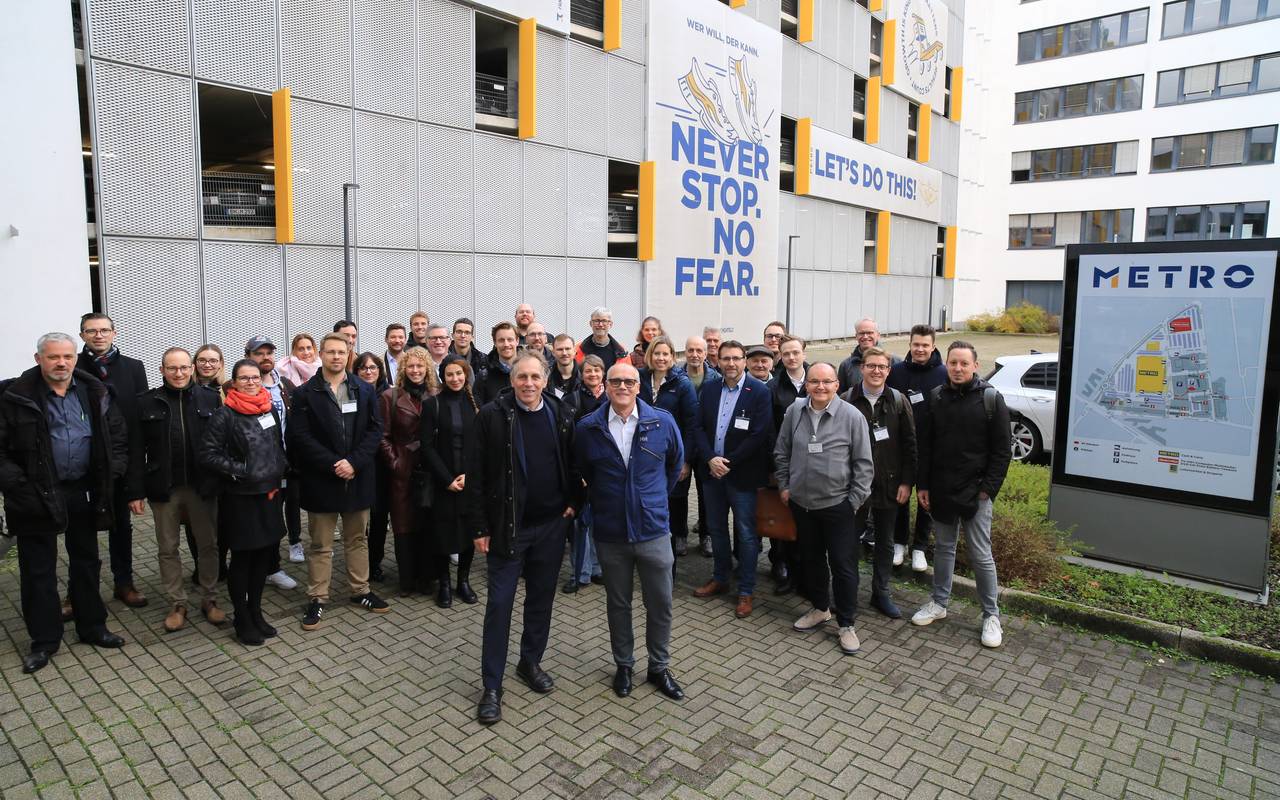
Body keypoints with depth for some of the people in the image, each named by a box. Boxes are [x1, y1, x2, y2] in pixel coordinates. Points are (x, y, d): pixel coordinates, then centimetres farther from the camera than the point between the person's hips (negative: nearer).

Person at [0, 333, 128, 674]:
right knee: (38, 569, 8)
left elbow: (119, 437, 9)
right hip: (37, 496, -3)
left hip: (84, 492, 3)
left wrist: (112, 473, -1)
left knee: (86, 562, 15)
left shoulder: (95, 393, 2)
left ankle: (92, 627, 29)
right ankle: (44, 639, 22)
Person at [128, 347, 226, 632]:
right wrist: (136, 491, -4)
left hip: (202, 487, 0)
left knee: (208, 544, 8)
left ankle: (209, 600, 23)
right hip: (164, 488, 0)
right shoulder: (147, 402, 0)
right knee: (167, 549, 10)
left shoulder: (210, 399, 0)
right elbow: (137, 450, 0)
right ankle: (177, 605, 23)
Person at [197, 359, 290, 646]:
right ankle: (242, 620, 19)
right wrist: (239, 470, -16)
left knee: (263, 555, 12)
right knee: (242, 558, 5)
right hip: (240, 497, -5)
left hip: (269, 494, 5)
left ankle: (255, 612, 27)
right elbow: (207, 454, -13)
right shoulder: (225, 415, -10)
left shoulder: (270, 410, 7)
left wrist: (280, 471, 6)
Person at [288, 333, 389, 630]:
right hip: (321, 479, -2)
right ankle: (317, 599, 19)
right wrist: (333, 465, -16)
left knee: (357, 538, 15)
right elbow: (301, 436, -9)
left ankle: (361, 591, 28)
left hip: (357, 477, 2)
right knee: (321, 544, 7)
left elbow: (375, 428, -1)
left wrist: (354, 462, -13)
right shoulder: (305, 393, -2)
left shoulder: (365, 390, 4)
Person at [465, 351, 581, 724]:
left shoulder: (560, 415, -1)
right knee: (500, 603, 1)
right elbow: (476, 474, -8)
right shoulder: (493, 414, -10)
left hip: (551, 524, 3)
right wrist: (480, 527, -9)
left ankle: (530, 662, 35)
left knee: (541, 598, 15)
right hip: (508, 525, -3)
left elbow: (572, 464, 12)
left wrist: (574, 502, 1)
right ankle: (491, 686, 12)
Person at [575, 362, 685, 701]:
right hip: (610, 533, 0)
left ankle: (659, 667, 30)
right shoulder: (588, 428, -6)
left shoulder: (663, 422, -5)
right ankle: (623, 665, 34)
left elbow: (675, 466, 12)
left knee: (660, 605, 10)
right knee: (618, 604, 15)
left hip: (654, 530, 0)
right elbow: (582, 472, 12)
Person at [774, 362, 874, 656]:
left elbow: (863, 463, -6)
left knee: (843, 565, 3)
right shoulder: (794, 411, -2)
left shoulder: (852, 416, -11)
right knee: (812, 558, 19)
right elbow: (781, 452, 10)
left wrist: (855, 499, -7)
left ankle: (846, 624, 18)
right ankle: (820, 609, 38)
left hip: (837, 505, -4)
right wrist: (784, 485, 7)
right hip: (801, 502, 4)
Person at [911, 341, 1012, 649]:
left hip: (975, 493, -3)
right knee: (943, 548, 15)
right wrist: (922, 485, 2)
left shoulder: (991, 399, -6)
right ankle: (939, 603, 28)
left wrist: (988, 488, -11)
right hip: (941, 491, 3)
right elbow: (925, 445, 6)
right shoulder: (937, 397, 4)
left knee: (980, 555, 2)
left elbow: (1001, 451, -5)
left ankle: (991, 615, 16)